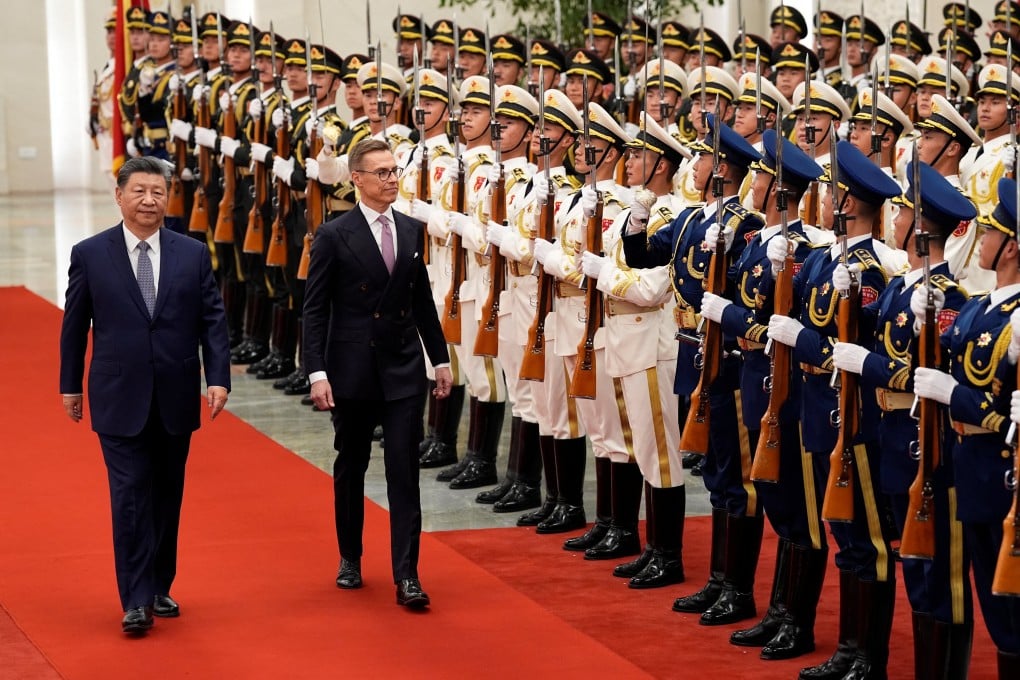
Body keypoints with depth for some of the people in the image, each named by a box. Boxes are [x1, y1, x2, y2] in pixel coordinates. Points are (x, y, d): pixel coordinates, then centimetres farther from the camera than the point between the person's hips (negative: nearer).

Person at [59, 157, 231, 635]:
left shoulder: (193, 255, 3)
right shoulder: (90, 255, -1)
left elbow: (212, 320, 3)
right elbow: (74, 325, 5)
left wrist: (218, 377, -7)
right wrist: (71, 384, 7)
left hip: (175, 398, 3)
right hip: (120, 399, -2)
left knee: (167, 497, 11)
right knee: (130, 496, -7)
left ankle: (159, 589, 23)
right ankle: (136, 600, -5)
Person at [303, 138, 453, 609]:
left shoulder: (411, 230, 6)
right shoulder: (334, 236, -7)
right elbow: (315, 310, -8)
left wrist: (441, 358, 11)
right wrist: (317, 372, -15)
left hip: (404, 369, 2)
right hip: (353, 370, -2)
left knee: (404, 470, -4)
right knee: (351, 466, 12)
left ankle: (406, 575, -5)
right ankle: (350, 558, 30)